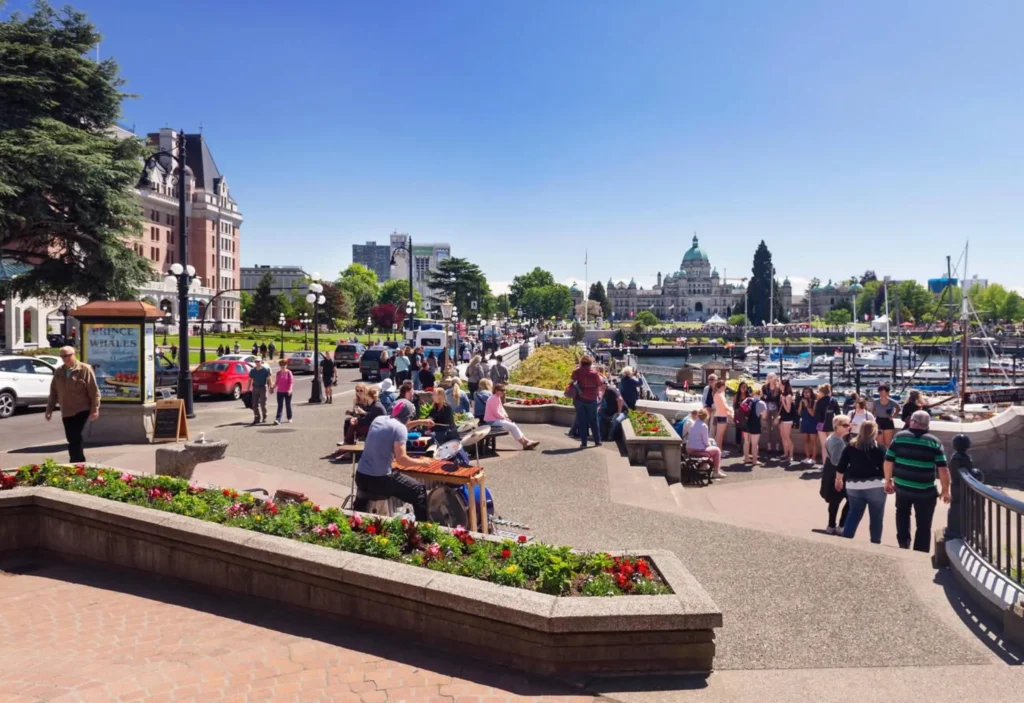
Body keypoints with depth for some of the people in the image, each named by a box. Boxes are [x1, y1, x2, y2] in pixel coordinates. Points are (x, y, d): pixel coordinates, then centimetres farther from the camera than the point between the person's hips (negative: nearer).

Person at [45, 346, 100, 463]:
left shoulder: (84, 369, -6)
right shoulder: (58, 372, 9)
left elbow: (94, 391, -8)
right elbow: (53, 392, 15)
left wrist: (95, 409, -13)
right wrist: (49, 409, 12)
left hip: (82, 410, -5)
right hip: (66, 412, 5)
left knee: (75, 438, -12)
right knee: (72, 439, 8)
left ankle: (76, 464, -6)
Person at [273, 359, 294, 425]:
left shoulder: (289, 373, -6)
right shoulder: (278, 373, 7)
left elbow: (291, 382, -11)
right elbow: (276, 382, 15)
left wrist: (290, 389, -22)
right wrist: (273, 388, 11)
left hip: (287, 392, -3)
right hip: (279, 392, 3)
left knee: (288, 405, 8)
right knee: (280, 406, -3)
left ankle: (289, 418, 23)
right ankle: (277, 420, -12)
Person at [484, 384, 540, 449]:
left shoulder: (498, 398, 13)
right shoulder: (493, 399, -20)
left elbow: (501, 408, 18)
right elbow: (496, 413, -22)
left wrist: (506, 417, 3)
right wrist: (505, 418, -10)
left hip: (497, 419, 10)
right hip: (492, 421, -10)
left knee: (514, 425, 5)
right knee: (512, 426, -13)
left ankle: (526, 441, 2)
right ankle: (525, 444, -7)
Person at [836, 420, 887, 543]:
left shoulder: (851, 447, 4)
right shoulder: (880, 448, -5)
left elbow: (841, 466, 7)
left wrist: (838, 480, 20)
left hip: (854, 486, 3)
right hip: (875, 487, -3)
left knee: (854, 514, 17)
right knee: (876, 518, 9)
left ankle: (845, 540, 13)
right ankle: (875, 543, 14)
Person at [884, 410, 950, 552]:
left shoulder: (899, 437, -3)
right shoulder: (934, 442, -5)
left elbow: (888, 462, -3)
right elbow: (943, 469, -9)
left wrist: (888, 480, 12)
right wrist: (945, 490, 2)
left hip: (901, 487, 2)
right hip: (925, 491, -1)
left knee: (902, 514, 30)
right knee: (923, 525, 12)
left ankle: (903, 542, 20)